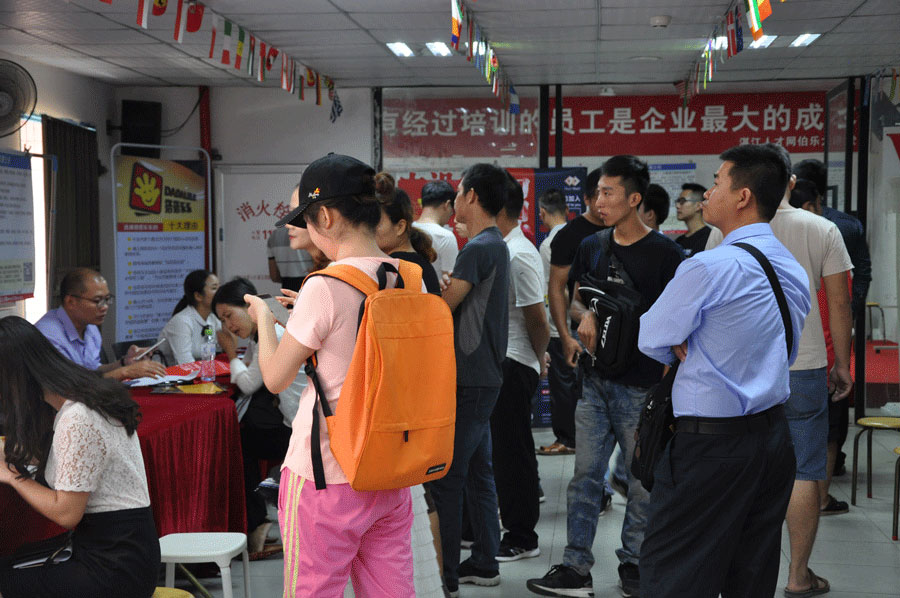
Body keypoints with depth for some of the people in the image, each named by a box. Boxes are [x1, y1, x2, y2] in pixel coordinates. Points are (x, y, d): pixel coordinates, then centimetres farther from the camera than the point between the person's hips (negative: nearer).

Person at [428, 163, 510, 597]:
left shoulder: (478, 248, -15)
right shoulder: (495, 245, 17)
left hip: (469, 382, -10)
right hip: (480, 377, 10)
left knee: (444, 479, -7)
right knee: (476, 473, 16)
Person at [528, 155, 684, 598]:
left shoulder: (665, 253, -6)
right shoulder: (591, 247, 9)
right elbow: (573, 298, 19)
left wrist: (668, 379, -14)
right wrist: (585, 316, -3)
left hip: (641, 384, -4)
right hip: (595, 379, 4)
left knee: (641, 478, 6)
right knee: (585, 474, 4)